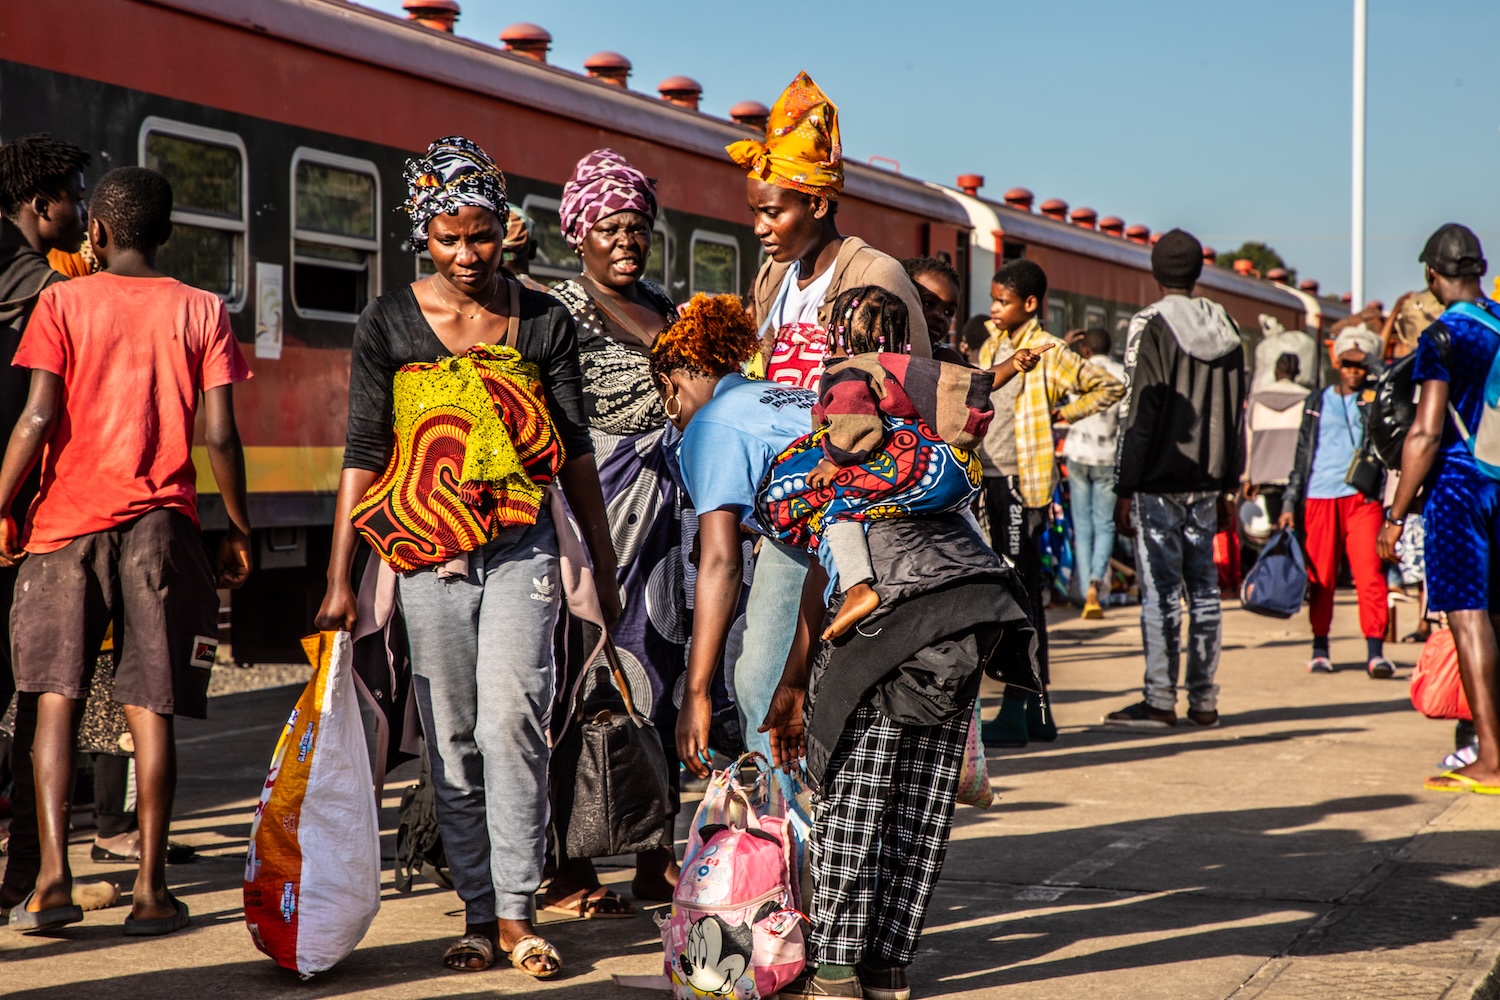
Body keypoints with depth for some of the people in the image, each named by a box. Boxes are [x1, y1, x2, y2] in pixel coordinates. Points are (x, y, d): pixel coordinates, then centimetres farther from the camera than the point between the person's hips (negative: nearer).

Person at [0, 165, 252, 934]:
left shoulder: (63, 301, 2)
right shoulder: (201, 310, 5)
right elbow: (220, 434, -1)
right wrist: (238, 527, 8)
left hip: (68, 520, -1)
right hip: (161, 523, 1)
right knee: (150, 708, 3)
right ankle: (151, 889, 4)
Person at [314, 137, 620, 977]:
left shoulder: (546, 323, 4)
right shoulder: (388, 324, 2)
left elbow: (575, 452, 8)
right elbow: (364, 454, 3)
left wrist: (606, 570, 9)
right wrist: (341, 579, -1)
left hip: (521, 550, -1)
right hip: (428, 556, 1)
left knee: (511, 719, -14)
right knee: (452, 742, 5)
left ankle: (517, 910, -5)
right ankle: (479, 913, 15)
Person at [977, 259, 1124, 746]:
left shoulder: (1048, 353, -8)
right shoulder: (992, 348, 15)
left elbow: (1110, 387, -12)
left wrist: (1062, 414, -9)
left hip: (1022, 485, -8)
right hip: (993, 483, 8)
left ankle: (1015, 714, -5)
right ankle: (1037, 712, 18)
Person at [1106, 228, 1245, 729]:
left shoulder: (1150, 325, -9)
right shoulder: (1225, 327, 11)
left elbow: (1138, 413, -13)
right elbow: (1235, 414, 14)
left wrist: (1124, 490, -10)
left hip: (1159, 481, -6)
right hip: (1205, 481, 6)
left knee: (1160, 591, -4)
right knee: (1204, 588, 9)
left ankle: (1160, 701, -2)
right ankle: (1203, 700, 12)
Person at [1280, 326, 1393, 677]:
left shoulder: (1375, 401, 11)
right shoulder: (1318, 402, 15)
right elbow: (1302, 455, 15)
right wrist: (1289, 504, 10)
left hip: (1362, 497, -1)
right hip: (1319, 498, 1)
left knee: (1370, 573, -11)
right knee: (1320, 577, 4)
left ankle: (1375, 651, -12)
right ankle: (1320, 649, 16)